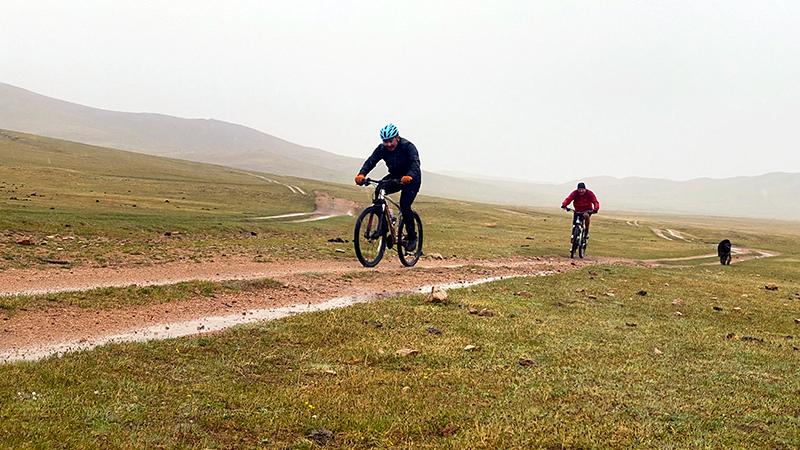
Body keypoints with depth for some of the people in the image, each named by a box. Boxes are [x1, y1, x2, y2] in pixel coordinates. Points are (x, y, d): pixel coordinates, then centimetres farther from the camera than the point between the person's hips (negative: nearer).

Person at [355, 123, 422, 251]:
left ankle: (412, 236, -1)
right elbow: (371, 161, -20)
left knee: (404, 206, -21)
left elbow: (415, 163, -37)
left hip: (411, 179, -5)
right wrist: (361, 174, -40)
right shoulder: (382, 148, -10)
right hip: (395, 176, 5)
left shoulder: (408, 146, -23)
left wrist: (409, 176, -58)